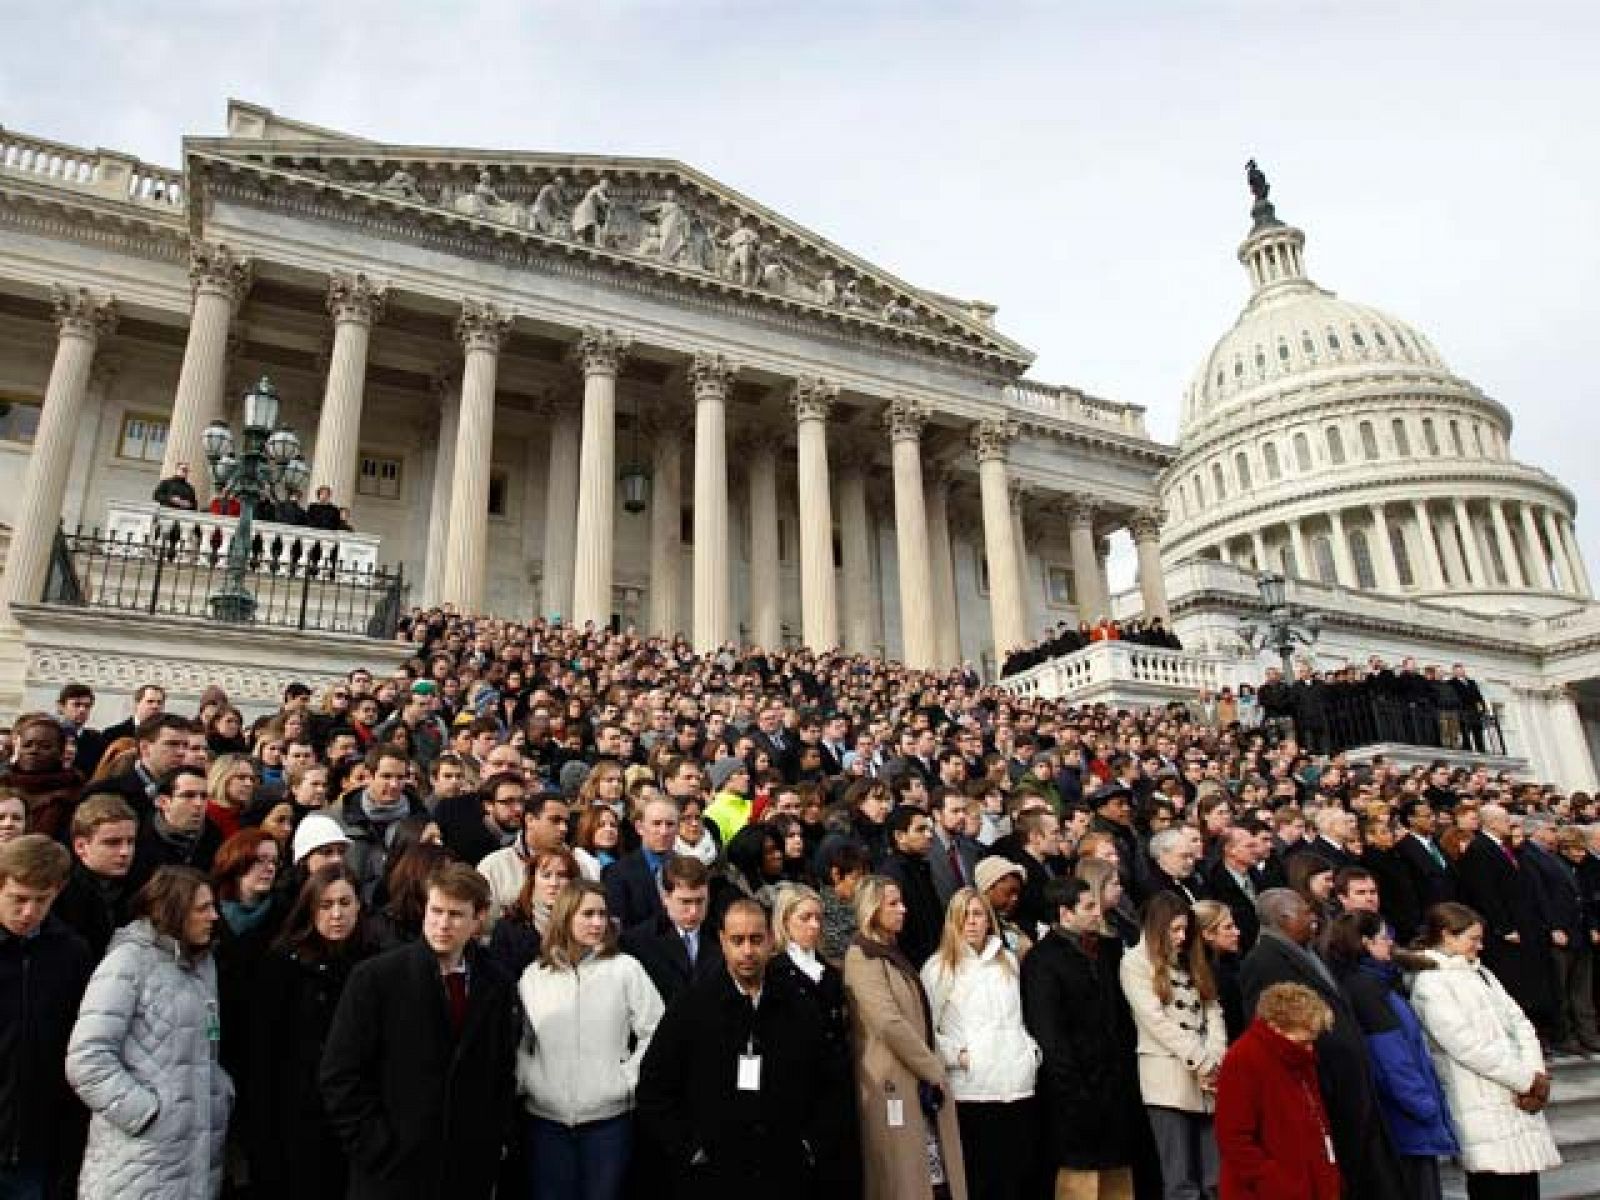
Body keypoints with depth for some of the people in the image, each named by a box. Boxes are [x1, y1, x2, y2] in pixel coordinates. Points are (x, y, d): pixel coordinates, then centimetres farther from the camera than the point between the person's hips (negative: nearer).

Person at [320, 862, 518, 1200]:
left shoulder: (496, 985, 1)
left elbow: (503, 1071, 9)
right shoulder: (375, 977, -8)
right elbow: (339, 1075, -9)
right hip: (391, 1172, -2)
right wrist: (376, 1148, -11)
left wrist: (492, 1141, 1)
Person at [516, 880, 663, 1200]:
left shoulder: (625, 968, -2)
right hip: (546, 1116, 2)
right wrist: (524, 1081, 0)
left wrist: (630, 1078, -6)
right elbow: (519, 1041, 13)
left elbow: (656, 1031, -2)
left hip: (609, 1114, -1)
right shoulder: (533, 976, 4)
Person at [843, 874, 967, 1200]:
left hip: (922, 1081, 8)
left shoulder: (893, 953, 16)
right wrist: (933, 1070, -12)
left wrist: (933, 1069, 5)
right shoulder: (862, 957, -12)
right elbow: (890, 1024, -20)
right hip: (896, 1086, -8)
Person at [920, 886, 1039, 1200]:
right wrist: (956, 1054, -12)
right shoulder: (937, 967, 1)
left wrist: (1032, 1048, 10)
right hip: (970, 1087, -4)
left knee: (1016, 1175, 6)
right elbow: (926, 1028, -2)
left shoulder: (1008, 961, 17)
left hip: (1018, 1083, 4)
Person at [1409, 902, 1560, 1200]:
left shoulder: (1480, 973, 17)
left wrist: (1536, 1075, -5)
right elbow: (1467, 1045, -15)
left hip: (1520, 1106, 8)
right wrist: (1527, 1080, -8)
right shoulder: (1429, 982, -10)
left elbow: (1519, 1024, 11)